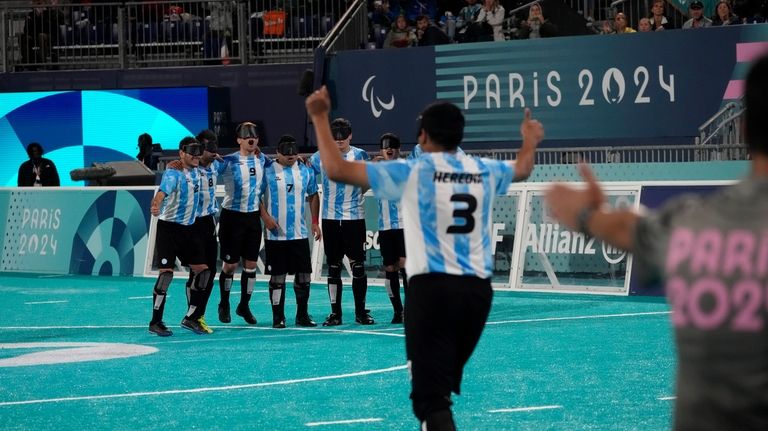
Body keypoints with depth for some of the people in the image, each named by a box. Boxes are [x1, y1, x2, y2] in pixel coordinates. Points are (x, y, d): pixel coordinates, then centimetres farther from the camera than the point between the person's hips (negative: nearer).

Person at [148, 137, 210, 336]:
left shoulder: (196, 172, 7)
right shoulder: (173, 174, -16)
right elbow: (163, 191, -36)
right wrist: (155, 206, -55)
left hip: (189, 229, 8)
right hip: (168, 228, -8)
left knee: (202, 270, 4)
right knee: (166, 272, -12)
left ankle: (190, 318, 15)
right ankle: (156, 322, -4)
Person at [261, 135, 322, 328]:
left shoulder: (306, 171, 7)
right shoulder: (268, 172, -5)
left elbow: (313, 196, 16)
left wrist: (315, 222, 10)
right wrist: (266, 217, -13)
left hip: (300, 234, 4)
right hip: (276, 234, -4)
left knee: (304, 275, 5)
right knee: (277, 277, 1)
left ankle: (302, 315, 17)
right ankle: (278, 317, 8)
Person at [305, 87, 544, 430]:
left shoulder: (411, 172, -5)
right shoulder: (485, 171, 10)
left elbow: (337, 169, -8)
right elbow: (522, 169, 35)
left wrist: (320, 119, 5)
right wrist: (530, 141, 57)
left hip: (433, 288, -5)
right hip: (478, 289, 5)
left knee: (430, 396, -9)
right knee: (441, 385, 23)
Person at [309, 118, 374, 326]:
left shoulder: (360, 155, 1)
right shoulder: (321, 157, 4)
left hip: (355, 219, -1)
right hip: (330, 219, 2)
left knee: (358, 266, -2)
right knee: (333, 268, 5)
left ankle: (361, 312, 7)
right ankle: (335, 313, 11)